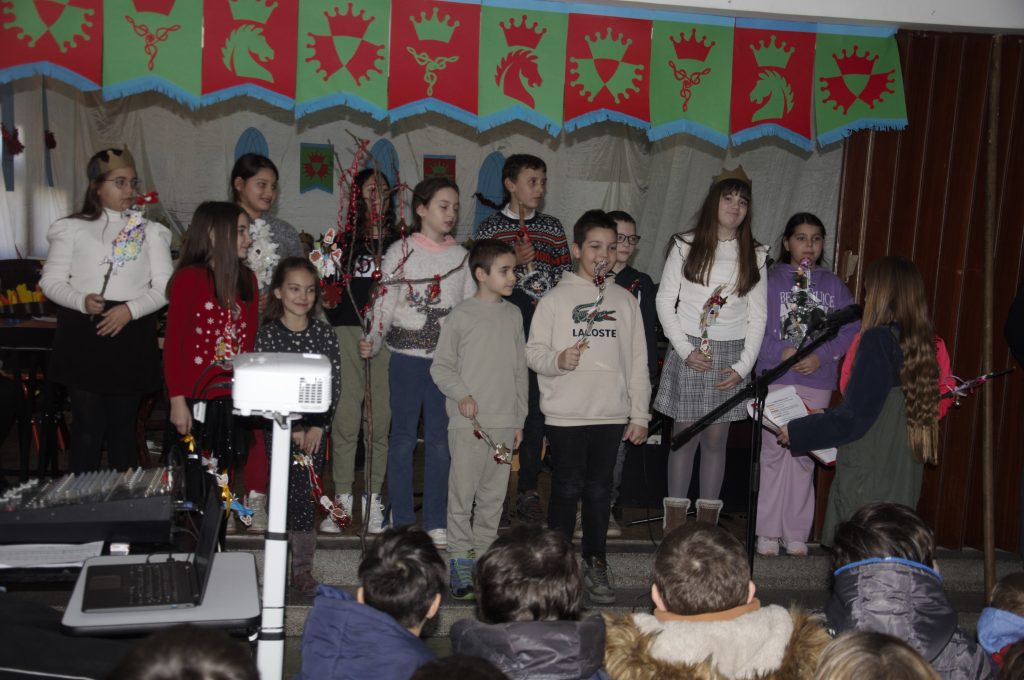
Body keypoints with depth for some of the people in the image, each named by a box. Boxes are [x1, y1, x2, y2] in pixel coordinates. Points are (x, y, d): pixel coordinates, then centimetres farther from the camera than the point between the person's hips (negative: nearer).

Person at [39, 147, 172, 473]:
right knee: (88, 423, 1)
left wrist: (131, 309, -14)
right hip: (82, 335, -1)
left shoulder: (150, 231, 8)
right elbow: (51, 281, 3)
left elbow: (164, 287, 3)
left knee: (123, 422, 9)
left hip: (132, 336, 1)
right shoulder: (72, 229, 5)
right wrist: (82, 301, -16)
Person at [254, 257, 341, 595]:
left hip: (315, 426, 2)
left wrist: (318, 425, -8)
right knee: (285, 492, -2)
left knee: (305, 494, 2)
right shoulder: (268, 333, -2)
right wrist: (292, 427, -12)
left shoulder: (324, 333, 4)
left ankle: (303, 567, 10)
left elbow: (335, 383, 2)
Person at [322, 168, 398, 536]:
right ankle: (342, 496, 9)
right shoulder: (344, 239, 8)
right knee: (345, 417, -2)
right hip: (348, 331, -1)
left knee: (381, 418, 2)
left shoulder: (400, 243, 11)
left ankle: (373, 498, 12)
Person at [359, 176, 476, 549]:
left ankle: (436, 522, 15)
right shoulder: (400, 252, -1)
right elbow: (384, 304, -2)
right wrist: (373, 341, -17)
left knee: (440, 441, 6)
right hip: (406, 355, -2)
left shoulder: (461, 256, 8)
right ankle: (401, 519, 16)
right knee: (403, 437, 5)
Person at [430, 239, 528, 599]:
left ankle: (484, 554, 20)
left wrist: (519, 419, 14)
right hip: (468, 421, -4)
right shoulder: (461, 315, -3)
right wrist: (461, 394, -16)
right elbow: (441, 366, 0)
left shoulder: (514, 315, 11)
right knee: (463, 492, -2)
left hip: (504, 422, 4)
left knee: (494, 494, 9)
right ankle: (460, 559, 8)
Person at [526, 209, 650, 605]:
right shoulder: (556, 299, 2)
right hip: (566, 413, -2)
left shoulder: (625, 301, 10)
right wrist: (558, 360, -22)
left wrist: (640, 414, 7)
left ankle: (595, 564, 20)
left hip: (612, 414, 3)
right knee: (567, 487, 4)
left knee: (600, 488, 8)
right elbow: (533, 352, -1)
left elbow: (638, 361, 10)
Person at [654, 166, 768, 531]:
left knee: (716, 440, 5)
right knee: (684, 437, 1)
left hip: (730, 355, 2)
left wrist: (743, 365, -2)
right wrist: (685, 350, -8)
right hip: (688, 353, -2)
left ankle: (708, 520, 14)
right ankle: (675, 519, 11)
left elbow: (758, 316, 7)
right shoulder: (686, 246, 2)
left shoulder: (754, 255, 8)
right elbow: (665, 300, 0)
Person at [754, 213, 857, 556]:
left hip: (817, 383, 2)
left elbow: (850, 329, 4)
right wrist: (780, 352, -18)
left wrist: (821, 356, -11)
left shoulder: (834, 285, 12)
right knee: (774, 451, -1)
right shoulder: (770, 279, 4)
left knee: (804, 454, 4)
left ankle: (796, 533, 13)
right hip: (775, 378, -2)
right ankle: (768, 532, 7)